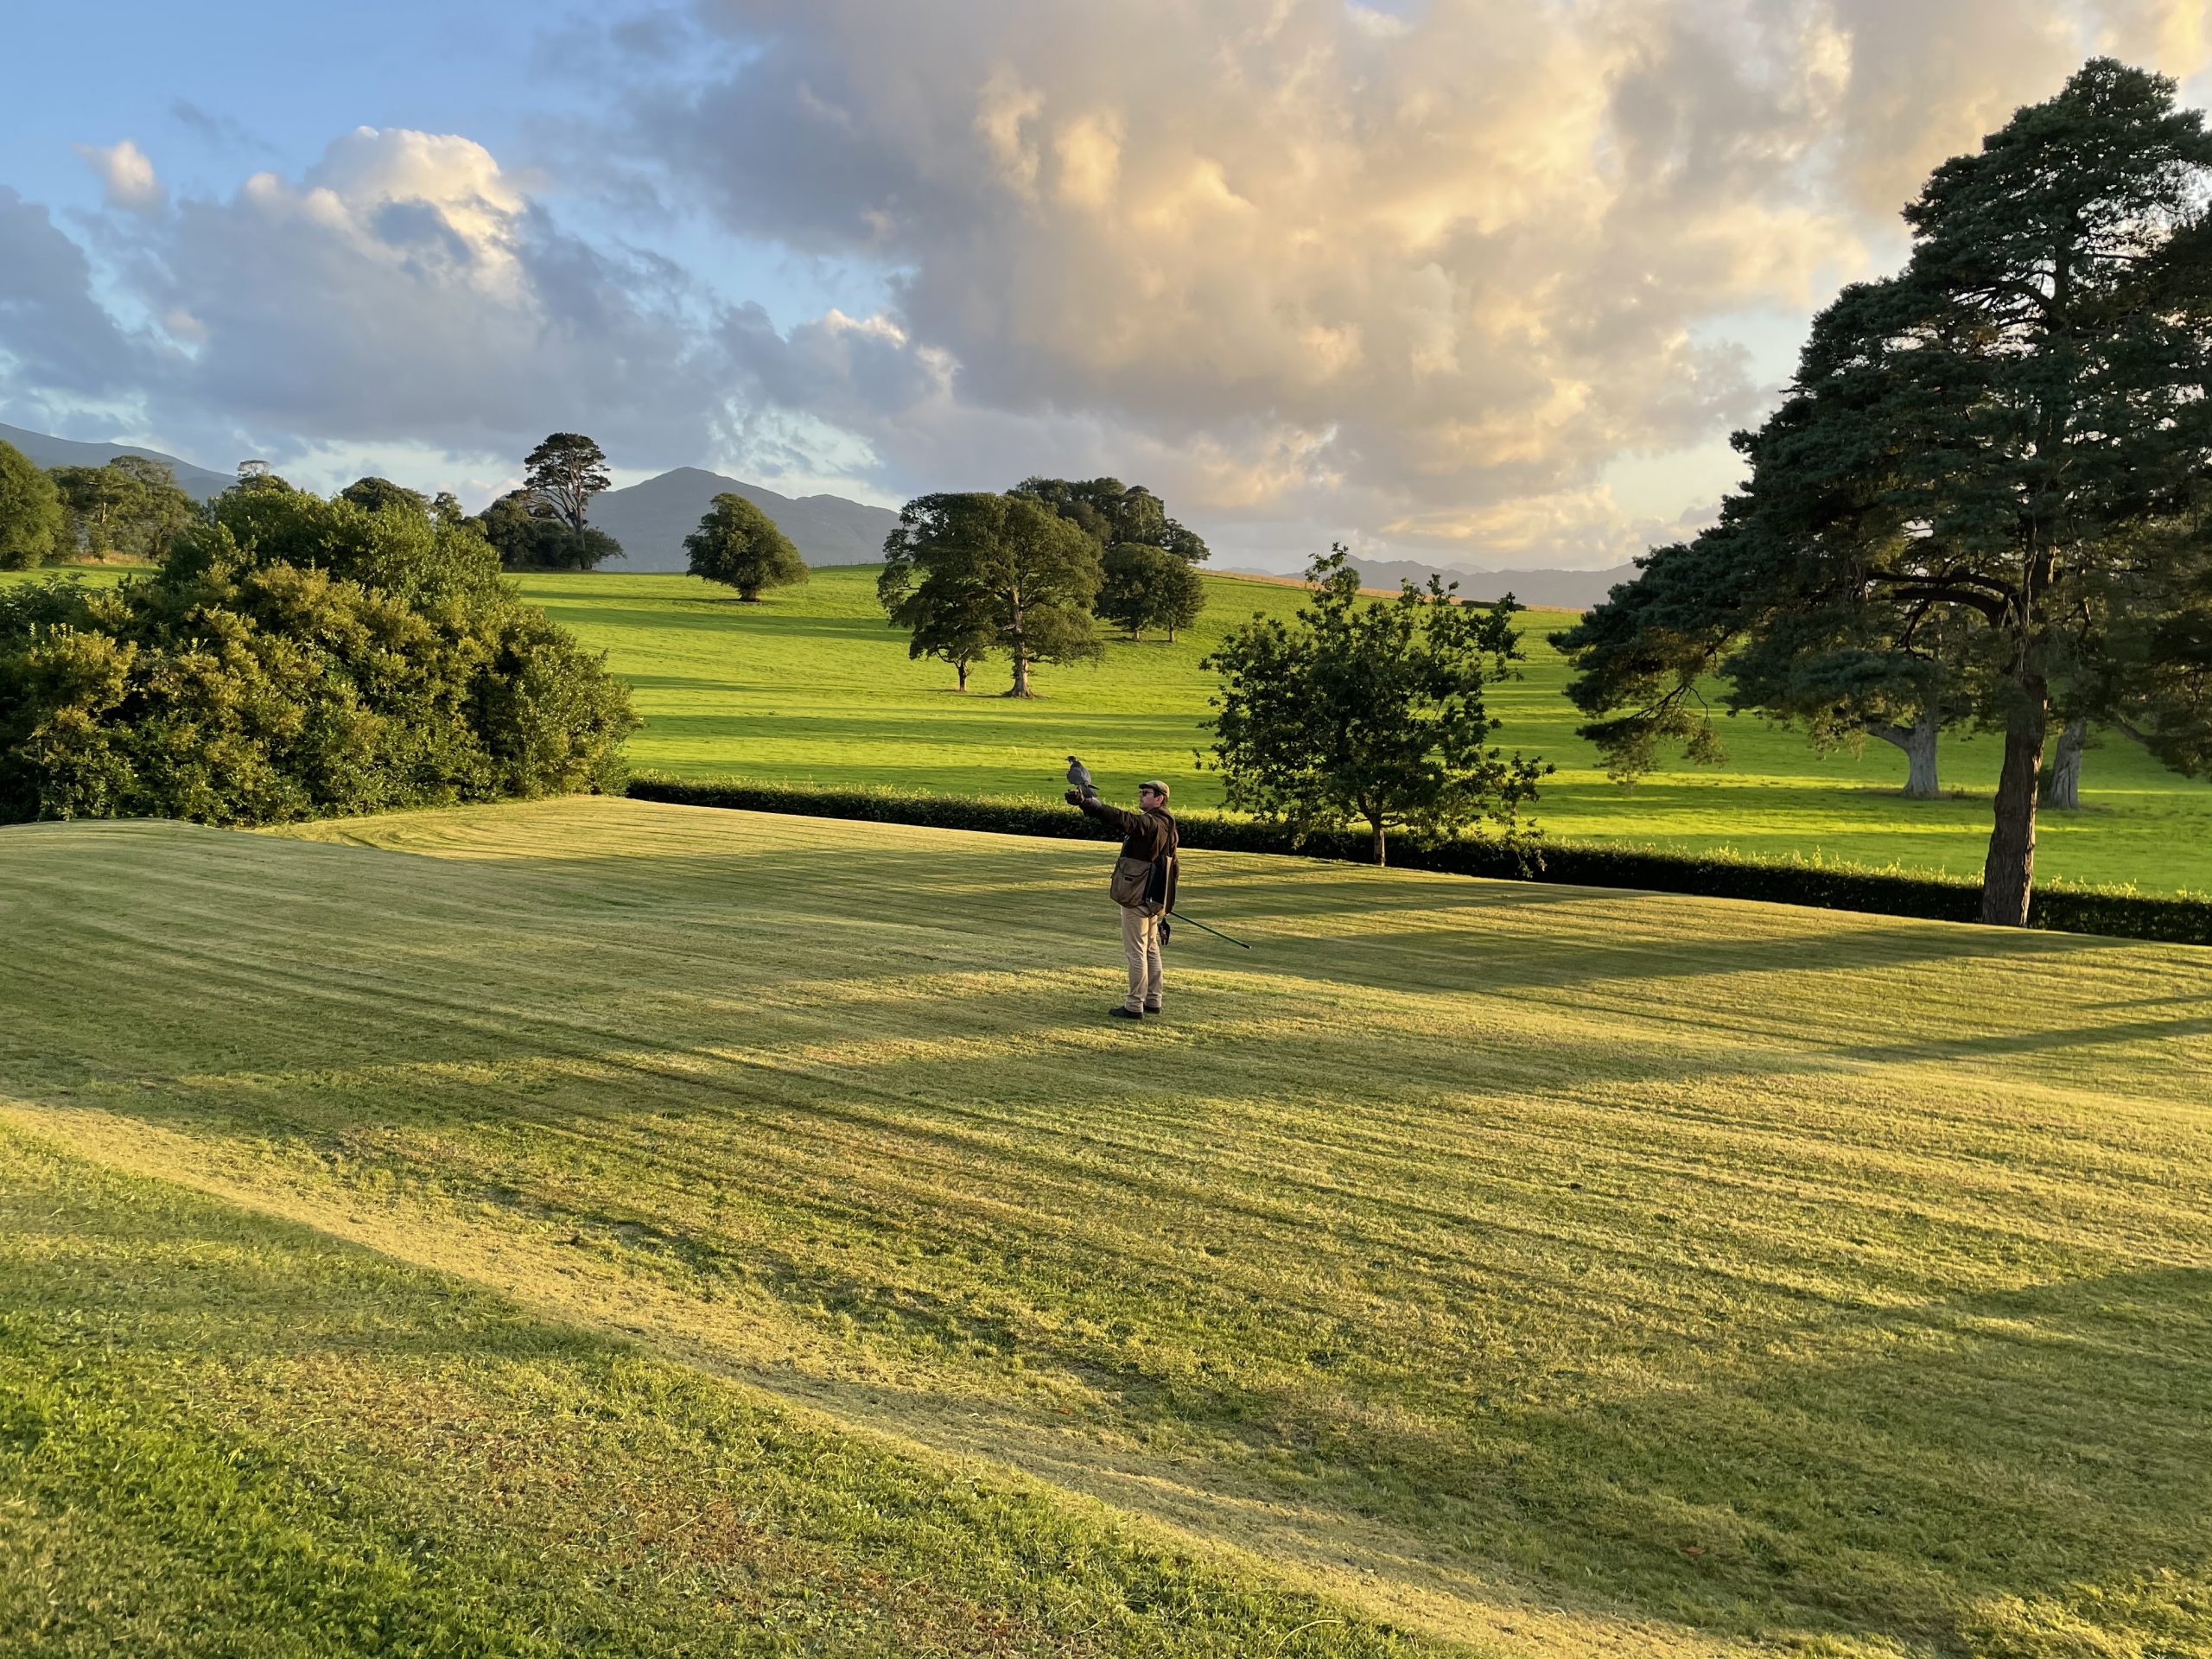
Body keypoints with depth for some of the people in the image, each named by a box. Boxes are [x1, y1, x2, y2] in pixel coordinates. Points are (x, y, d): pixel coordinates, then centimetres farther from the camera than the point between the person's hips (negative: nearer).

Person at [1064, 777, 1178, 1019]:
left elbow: (1122, 819, -35)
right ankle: (1153, 1000, 24)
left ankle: (1135, 1006, 0)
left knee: (1136, 952, -4)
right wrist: (1167, 903, 24)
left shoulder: (1149, 823, -17)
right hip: (1156, 899, 10)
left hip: (1138, 897, -10)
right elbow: (1172, 867, 19)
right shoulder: (1168, 826, 13)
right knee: (1151, 950, 17)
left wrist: (1087, 803, -39)